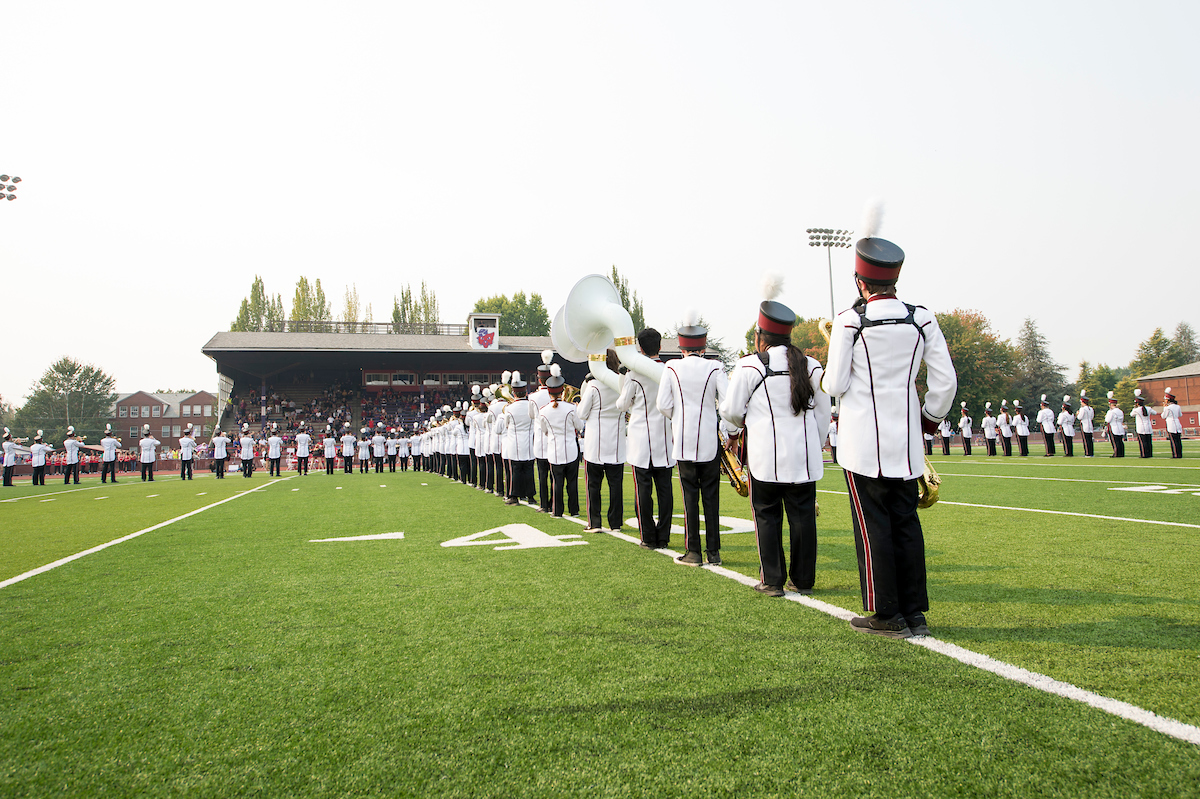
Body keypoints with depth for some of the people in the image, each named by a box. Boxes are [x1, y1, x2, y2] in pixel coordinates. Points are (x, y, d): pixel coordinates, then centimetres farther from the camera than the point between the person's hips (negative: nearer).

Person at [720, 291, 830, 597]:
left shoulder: (748, 366, -6)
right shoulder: (812, 366, 6)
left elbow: (731, 410, -1)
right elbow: (823, 413, 11)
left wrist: (735, 430, 20)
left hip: (766, 456, -3)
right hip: (805, 456, 4)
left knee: (767, 517, 5)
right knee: (802, 516, 8)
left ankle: (771, 580, 8)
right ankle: (803, 580, 15)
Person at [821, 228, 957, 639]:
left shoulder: (849, 322, -9)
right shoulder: (922, 319, 3)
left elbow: (835, 386, -8)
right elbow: (946, 381, 4)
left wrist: (827, 376, 15)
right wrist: (930, 417, 20)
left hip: (864, 442, -4)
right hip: (906, 442, 4)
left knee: (873, 524, 3)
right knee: (906, 521, 12)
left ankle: (887, 616, 10)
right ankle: (915, 613, 18)